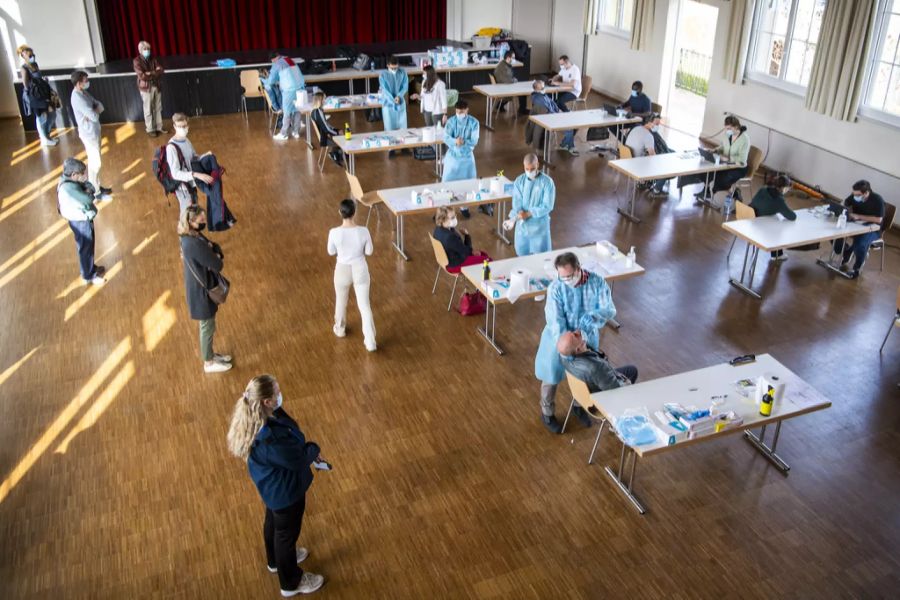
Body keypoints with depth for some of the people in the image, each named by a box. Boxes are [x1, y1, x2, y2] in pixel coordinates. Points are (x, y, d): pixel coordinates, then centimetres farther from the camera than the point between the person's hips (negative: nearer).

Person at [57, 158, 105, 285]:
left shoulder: (69, 181, -3)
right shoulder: (69, 187, -34)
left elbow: (91, 188, -4)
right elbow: (88, 199, -34)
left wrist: (85, 184, -25)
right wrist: (88, 191, -14)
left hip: (82, 218, 9)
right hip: (81, 221, -9)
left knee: (88, 246, 27)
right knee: (86, 248, 9)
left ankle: (91, 268, 47)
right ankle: (89, 276, 27)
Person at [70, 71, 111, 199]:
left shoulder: (83, 93, 4)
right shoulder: (78, 98, -27)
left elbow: (100, 105, 5)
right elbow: (94, 116, -28)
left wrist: (93, 111, -16)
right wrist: (95, 111, -6)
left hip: (93, 131, 10)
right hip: (89, 134, -10)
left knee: (93, 162, 20)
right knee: (96, 163, 1)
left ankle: (96, 186, 34)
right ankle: (95, 192, 13)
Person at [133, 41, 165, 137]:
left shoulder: (153, 58, 7)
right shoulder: (137, 61, -9)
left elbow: (161, 70, -3)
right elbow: (142, 76, -19)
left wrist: (150, 73, -16)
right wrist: (155, 73, -11)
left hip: (157, 86, 5)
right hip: (146, 88, -5)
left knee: (158, 108, 12)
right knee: (148, 110, 2)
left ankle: (159, 127, 24)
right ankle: (150, 130, 12)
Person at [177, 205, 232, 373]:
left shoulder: (190, 236, -3)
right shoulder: (195, 244, -34)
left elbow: (215, 248, 5)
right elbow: (217, 265, -27)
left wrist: (212, 251, -17)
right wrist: (214, 255, -7)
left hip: (201, 287, 9)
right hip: (201, 290, -9)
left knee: (207, 326, 27)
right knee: (208, 327, 12)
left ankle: (210, 354, 46)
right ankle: (209, 363, 32)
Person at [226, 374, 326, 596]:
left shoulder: (259, 418, -16)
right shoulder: (270, 438, -43)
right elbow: (299, 460, -28)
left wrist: (307, 451, -1)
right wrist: (314, 449, -8)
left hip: (271, 484, 8)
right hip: (285, 490, -8)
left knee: (273, 521, 32)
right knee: (287, 532, 17)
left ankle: (275, 560, 62)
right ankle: (291, 583, 44)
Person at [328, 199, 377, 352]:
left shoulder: (334, 232, -22)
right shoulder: (363, 231, -20)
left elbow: (331, 252, -6)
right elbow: (369, 252, -7)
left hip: (343, 271, 0)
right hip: (360, 270, 0)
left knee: (341, 300, 26)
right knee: (364, 304, 12)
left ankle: (340, 329, 49)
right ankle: (370, 341, 14)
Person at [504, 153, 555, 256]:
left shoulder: (547, 182, -14)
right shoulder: (519, 181, -4)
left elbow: (547, 206, -17)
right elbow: (517, 202, -13)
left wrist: (528, 213, -26)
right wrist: (513, 219, -32)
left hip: (539, 225, -3)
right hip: (522, 224, 3)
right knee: (522, 253, 16)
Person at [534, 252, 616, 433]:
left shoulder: (597, 282, -18)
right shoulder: (555, 288, -24)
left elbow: (610, 309, -17)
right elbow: (556, 322, -24)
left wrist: (593, 316, -35)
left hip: (587, 337, 3)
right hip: (559, 338, -2)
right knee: (551, 377, 12)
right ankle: (547, 413, 36)